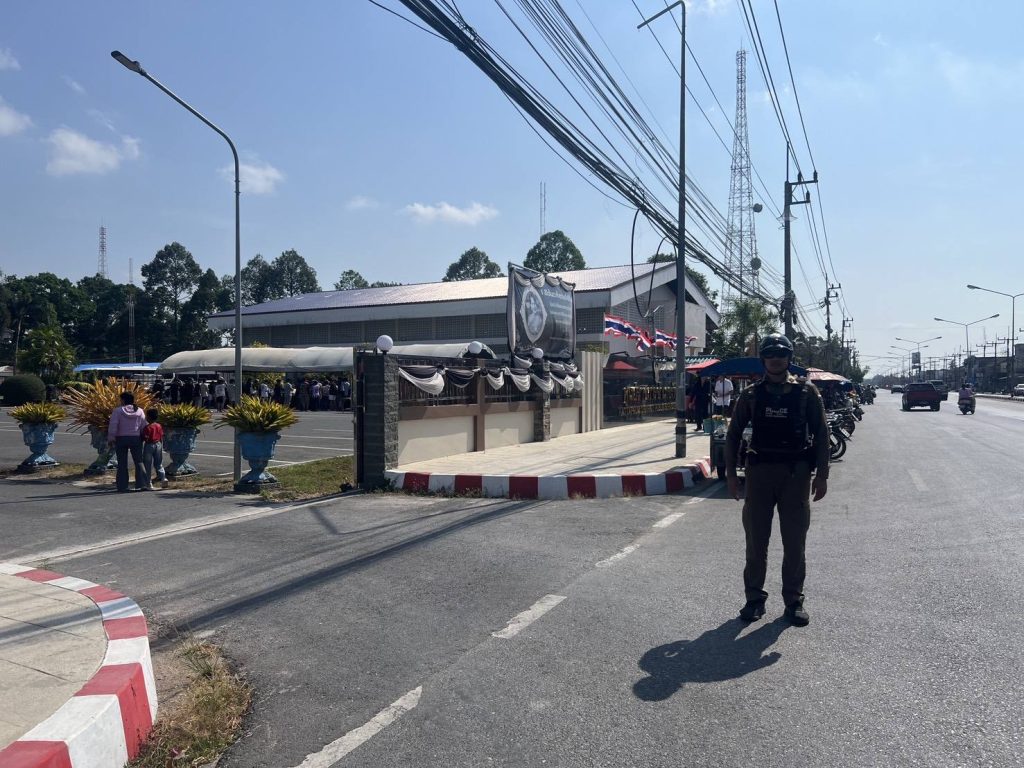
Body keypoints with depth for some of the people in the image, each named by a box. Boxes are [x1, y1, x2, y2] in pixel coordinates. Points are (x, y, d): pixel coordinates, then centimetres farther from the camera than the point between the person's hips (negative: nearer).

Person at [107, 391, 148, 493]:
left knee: (122, 464, 4)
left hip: (121, 439, -2)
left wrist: (110, 439, -4)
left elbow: (113, 426, -10)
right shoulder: (139, 411, 2)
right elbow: (143, 427, 3)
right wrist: (143, 439, 13)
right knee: (138, 462, 10)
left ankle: (122, 487, 5)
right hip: (136, 439, 2)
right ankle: (140, 484, 8)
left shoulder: (118, 411, -7)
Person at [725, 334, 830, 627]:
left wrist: (821, 474, -4)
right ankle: (754, 598, 18)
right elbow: (734, 434, 8)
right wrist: (731, 473, 2)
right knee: (756, 540, 6)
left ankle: (794, 601, 19)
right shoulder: (751, 394, 5)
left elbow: (821, 433, 2)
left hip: (796, 473, -1)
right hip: (759, 471, 1)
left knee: (795, 542, 6)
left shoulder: (806, 392, 2)